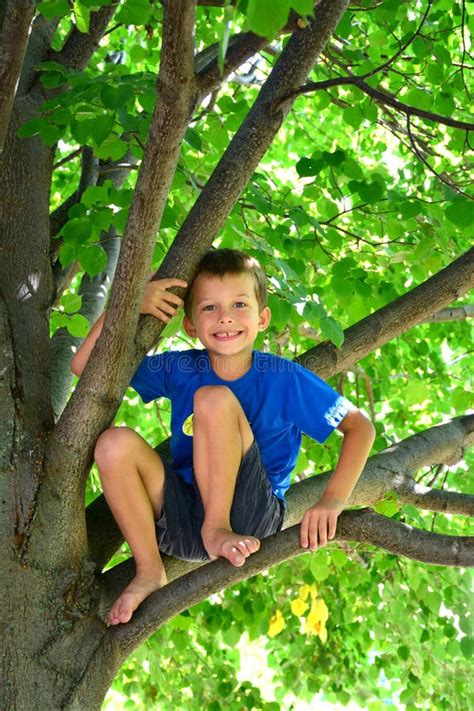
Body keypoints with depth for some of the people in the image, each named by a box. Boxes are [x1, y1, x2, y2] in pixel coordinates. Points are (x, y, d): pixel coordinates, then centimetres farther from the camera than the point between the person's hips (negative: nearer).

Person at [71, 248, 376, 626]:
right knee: (116, 443, -22)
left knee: (214, 397, -22)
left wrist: (333, 499, -19)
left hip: (251, 519, -4)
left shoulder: (284, 378, -5)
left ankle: (219, 528, -18)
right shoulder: (179, 370, 3)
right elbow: (86, 365, 1)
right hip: (184, 519, 4)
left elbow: (360, 425, -4)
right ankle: (149, 572, -10)